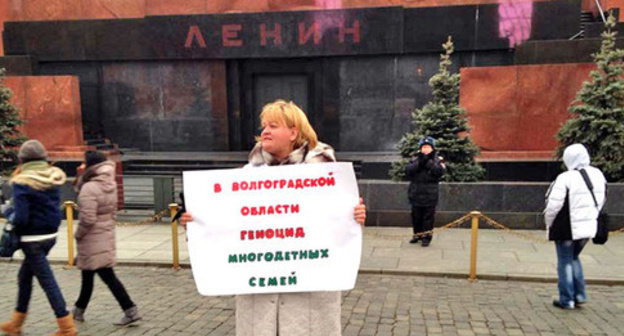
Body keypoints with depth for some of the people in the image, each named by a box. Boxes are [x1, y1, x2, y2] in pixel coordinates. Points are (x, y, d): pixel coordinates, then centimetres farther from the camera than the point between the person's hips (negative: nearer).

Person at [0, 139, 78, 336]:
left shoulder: (22, 183, -17)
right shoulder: (53, 179, 2)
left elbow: (21, 218, -19)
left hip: (33, 239, -7)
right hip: (51, 235, 7)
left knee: (47, 281, 0)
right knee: (24, 277, 22)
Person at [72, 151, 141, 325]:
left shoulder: (89, 188, -20)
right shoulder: (110, 185, 5)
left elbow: (87, 219, -21)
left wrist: (78, 234, -9)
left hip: (92, 239, -9)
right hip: (107, 235, 9)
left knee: (107, 276, -2)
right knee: (87, 275, 19)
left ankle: (130, 310, 2)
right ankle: (79, 310, 33)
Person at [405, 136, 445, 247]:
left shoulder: (438, 160, 1)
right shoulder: (415, 160, 6)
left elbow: (439, 171, -18)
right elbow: (407, 170, -11)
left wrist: (428, 161, -21)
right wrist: (419, 163, -21)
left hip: (430, 196, -2)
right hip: (416, 195, 3)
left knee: (428, 217, 2)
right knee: (416, 217, 13)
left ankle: (427, 236, 14)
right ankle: (417, 234, 29)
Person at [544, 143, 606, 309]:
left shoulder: (565, 178, -20)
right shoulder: (598, 175, 4)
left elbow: (553, 206, -18)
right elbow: (601, 201, 14)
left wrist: (549, 224, -2)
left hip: (567, 229, -7)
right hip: (588, 227, 7)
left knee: (565, 262, 6)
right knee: (574, 258, 24)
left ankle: (566, 300, 13)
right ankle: (579, 294, 24)